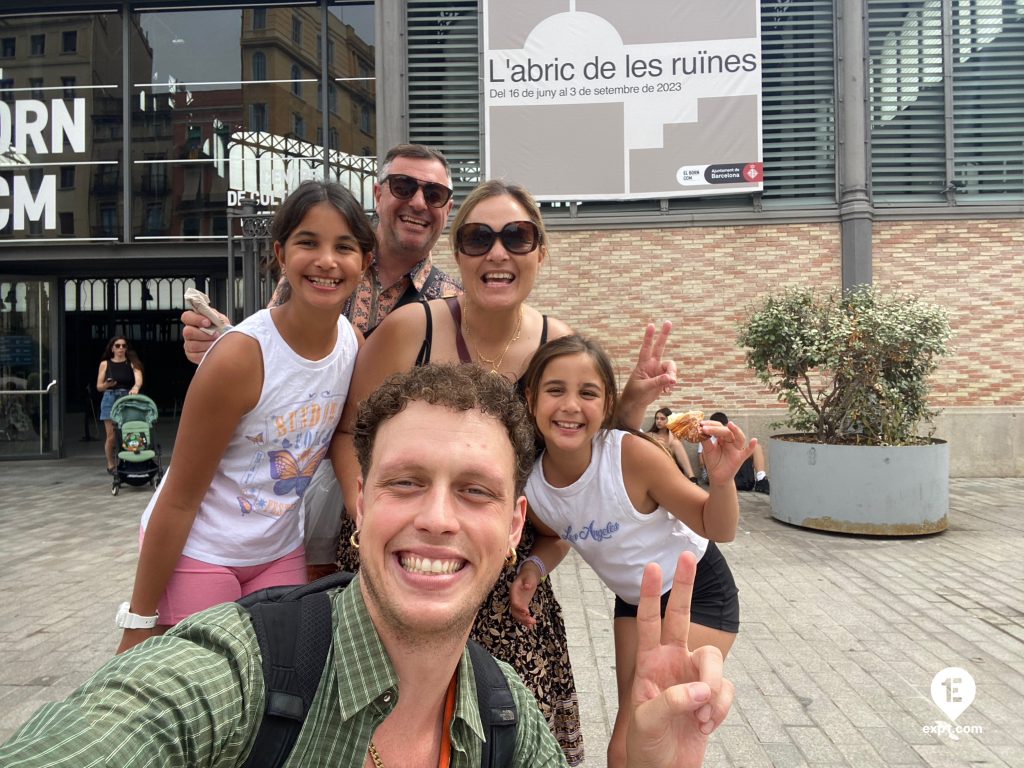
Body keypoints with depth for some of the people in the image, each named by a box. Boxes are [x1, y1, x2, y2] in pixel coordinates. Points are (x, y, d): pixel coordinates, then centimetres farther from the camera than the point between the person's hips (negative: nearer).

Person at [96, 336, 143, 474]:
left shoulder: (132, 363, 6)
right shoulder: (105, 364, 8)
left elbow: (139, 379, -12)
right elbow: (99, 387, 9)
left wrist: (136, 387, -34)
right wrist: (107, 384, -13)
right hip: (110, 399, 0)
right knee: (111, 435, -2)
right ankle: (111, 465, 13)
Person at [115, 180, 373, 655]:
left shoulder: (357, 344, -8)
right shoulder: (240, 356, -24)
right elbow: (179, 498, -17)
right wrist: (140, 623, -11)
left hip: (281, 553, 5)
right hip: (196, 555, -5)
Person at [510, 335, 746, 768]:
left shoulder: (632, 454, -31)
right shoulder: (531, 486, -19)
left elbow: (718, 530, -18)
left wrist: (722, 480, -37)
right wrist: (533, 567, -15)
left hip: (698, 592, -4)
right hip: (633, 601, 5)